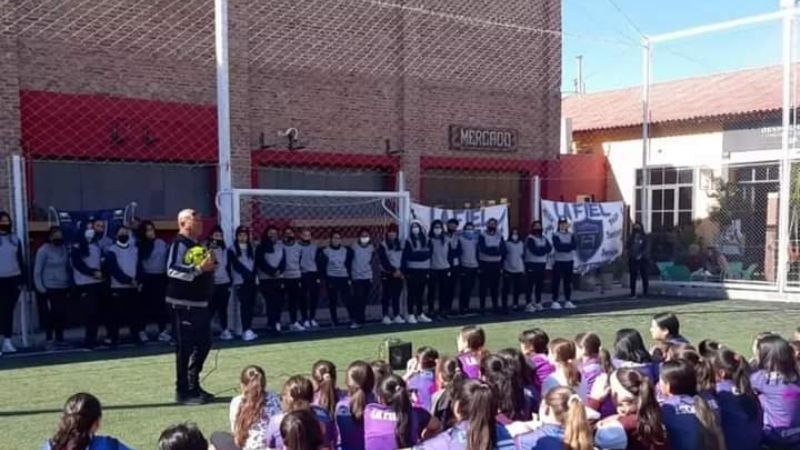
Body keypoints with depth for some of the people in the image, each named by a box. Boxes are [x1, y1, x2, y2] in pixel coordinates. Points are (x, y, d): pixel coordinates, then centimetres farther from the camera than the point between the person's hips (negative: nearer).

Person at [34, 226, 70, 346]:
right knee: (50, 315, -5)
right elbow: (37, 272, -5)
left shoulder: (64, 249, 8)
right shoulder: (43, 250, -5)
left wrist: (69, 287, 9)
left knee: (62, 314, 4)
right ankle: (49, 339, 5)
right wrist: (41, 289, -11)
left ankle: (60, 338, 16)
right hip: (49, 289, -4)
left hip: (63, 288, 4)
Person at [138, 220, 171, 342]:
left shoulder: (162, 243, 6)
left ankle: (162, 331, 8)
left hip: (161, 277, 2)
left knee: (162, 304, 1)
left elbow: (167, 260, 10)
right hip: (147, 278, -2)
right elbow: (138, 263, -5)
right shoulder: (140, 245, -3)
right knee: (146, 304, 1)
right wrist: (139, 280, -10)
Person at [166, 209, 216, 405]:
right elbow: (172, 270, -25)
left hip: (200, 303, 10)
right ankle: (183, 391, 4)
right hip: (183, 304, -10)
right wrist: (199, 268, -27)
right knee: (185, 347, -4)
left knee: (203, 344, 13)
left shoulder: (197, 245, 18)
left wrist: (210, 265, 10)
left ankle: (194, 386, 25)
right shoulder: (179, 244, -11)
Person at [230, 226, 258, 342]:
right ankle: (246, 330, -12)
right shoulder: (232, 250, 2)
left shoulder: (251, 249, 17)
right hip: (240, 282, -5)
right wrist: (248, 274, -14)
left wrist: (255, 275, -5)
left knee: (251, 305, 4)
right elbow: (236, 265, -7)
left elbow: (254, 263, 12)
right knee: (244, 305, -11)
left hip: (252, 281, 5)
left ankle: (248, 329, 10)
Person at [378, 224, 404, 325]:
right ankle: (386, 316, 2)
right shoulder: (383, 245, -4)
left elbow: (403, 259, 8)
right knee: (386, 296, -2)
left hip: (398, 274, 4)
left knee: (396, 296, 7)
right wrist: (393, 270, -15)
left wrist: (400, 271, -6)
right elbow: (384, 261, -11)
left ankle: (397, 316, 11)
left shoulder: (399, 244, 11)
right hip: (387, 274, -4)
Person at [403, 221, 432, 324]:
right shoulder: (409, 241, -3)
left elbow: (429, 255, 7)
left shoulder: (426, 241, 6)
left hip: (423, 271, 3)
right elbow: (405, 257, -5)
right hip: (412, 271, -3)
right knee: (412, 293, 1)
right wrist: (405, 271, -11)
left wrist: (428, 271, 3)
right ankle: (410, 315, 6)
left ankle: (420, 314, 17)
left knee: (420, 293, 9)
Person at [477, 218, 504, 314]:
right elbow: (484, 249, -12)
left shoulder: (500, 236, 9)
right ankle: (482, 306, 6)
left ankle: (496, 305, 15)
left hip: (496, 265, 3)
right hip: (485, 264, -3)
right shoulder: (482, 236, -2)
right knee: (483, 287, 0)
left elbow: (503, 251, 1)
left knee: (495, 286, 7)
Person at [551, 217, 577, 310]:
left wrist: (563, 246, -16)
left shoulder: (571, 235, 11)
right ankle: (555, 302, 0)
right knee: (557, 282, -3)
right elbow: (558, 247, -17)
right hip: (559, 261, -5)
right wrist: (568, 246, -11)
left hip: (569, 261, 5)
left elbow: (574, 246, -5)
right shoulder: (556, 235, -3)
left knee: (568, 282, 8)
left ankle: (568, 301, 15)